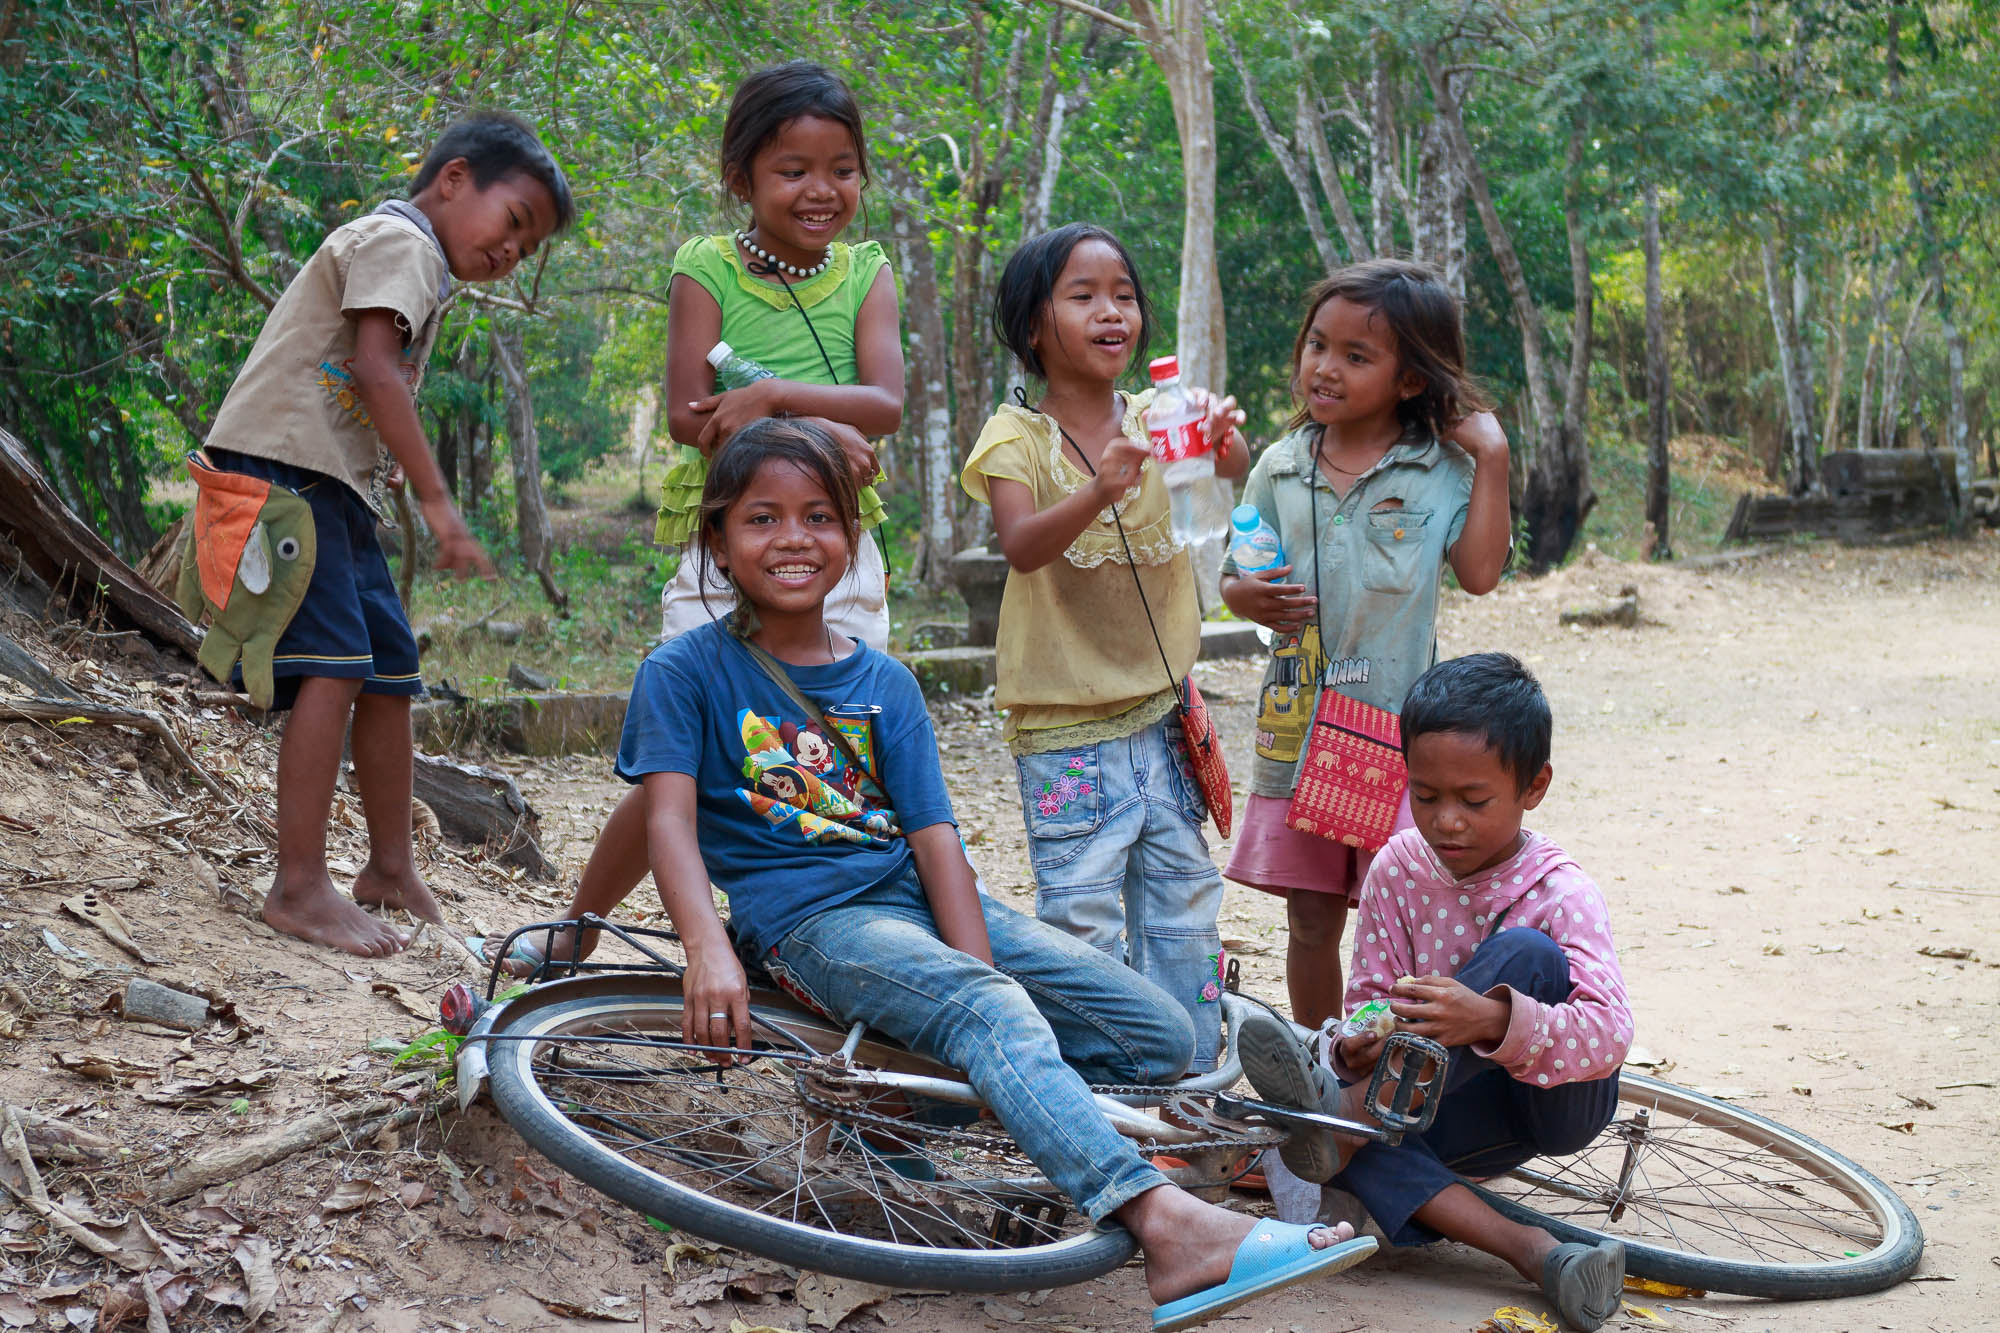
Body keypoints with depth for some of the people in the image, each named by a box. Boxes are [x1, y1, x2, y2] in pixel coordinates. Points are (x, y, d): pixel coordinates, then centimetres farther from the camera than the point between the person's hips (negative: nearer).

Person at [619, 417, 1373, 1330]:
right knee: (988, 1013, -35)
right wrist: (709, 950, -29)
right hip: (806, 917, -5)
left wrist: (979, 969, -14)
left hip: (913, 893, 6)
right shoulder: (683, 673, 4)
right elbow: (668, 819, -10)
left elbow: (935, 838, 3)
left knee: (1161, 1036, -9)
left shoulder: (884, 683, 14)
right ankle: (1168, 1222, -52)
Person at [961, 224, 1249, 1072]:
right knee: (1084, 924, -3)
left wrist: (1226, 442, -37)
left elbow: (1235, 479, -14)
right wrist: (1099, 491, -43)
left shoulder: (1157, 418, 4)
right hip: (1065, 727, -4)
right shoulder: (1017, 436, -7)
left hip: (1160, 712, 4)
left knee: (1184, 910, 11)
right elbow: (1021, 546, -25)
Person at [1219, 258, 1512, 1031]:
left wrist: (1491, 464, -11)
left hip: (1401, 728, -3)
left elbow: (1480, 572, -9)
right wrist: (1249, 597, -10)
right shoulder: (1281, 469, 7)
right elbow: (1234, 577, 13)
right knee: (1311, 918, 11)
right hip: (1297, 727, 3)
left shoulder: (1440, 469, -1)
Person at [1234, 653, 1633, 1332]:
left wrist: (1492, 1020, -50)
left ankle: (1344, 1109, -33)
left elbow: (1609, 1033, -31)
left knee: (1525, 953, -33)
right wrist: (1364, 1050, -27)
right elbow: (1370, 995, -1)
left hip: (1558, 1100, -4)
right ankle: (1531, 1251, -43)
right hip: (1479, 1111, 5)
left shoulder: (1561, 893, -18)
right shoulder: (1398, 868, -4)